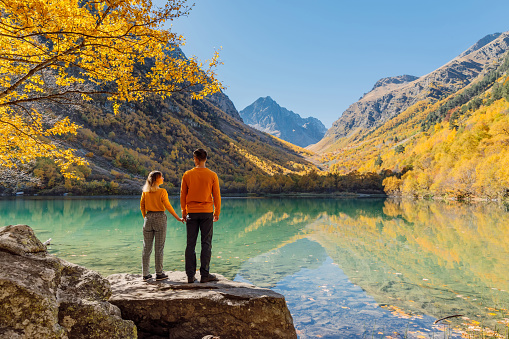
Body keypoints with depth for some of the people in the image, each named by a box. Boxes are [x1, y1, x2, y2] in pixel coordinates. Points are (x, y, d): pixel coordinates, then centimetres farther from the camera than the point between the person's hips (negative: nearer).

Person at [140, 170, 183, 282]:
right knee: (159, 247, 3)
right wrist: (178, 218, -2)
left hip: (148, 218, 4)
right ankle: (159, 274, 8)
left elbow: (142, 207, 9)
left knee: (147, 247, 9)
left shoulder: (145, 192, 5)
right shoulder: (162, 191, -9)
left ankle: (145, 274, 14)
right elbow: (168, 206, -9)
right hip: (160, 218, -4)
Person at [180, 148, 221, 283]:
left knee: (190, 244, 6)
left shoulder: (187, 175, -1)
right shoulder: (212, 176, -3)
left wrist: (183, 212, 15)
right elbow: (216, 196, 0)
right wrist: (217, 213, 10)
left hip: (191, 213, 1)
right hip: (207, 212, -1)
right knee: (206, 243, 4)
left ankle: (190, 275, 9)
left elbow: (183, 195, 5)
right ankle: (204, 275, 6)